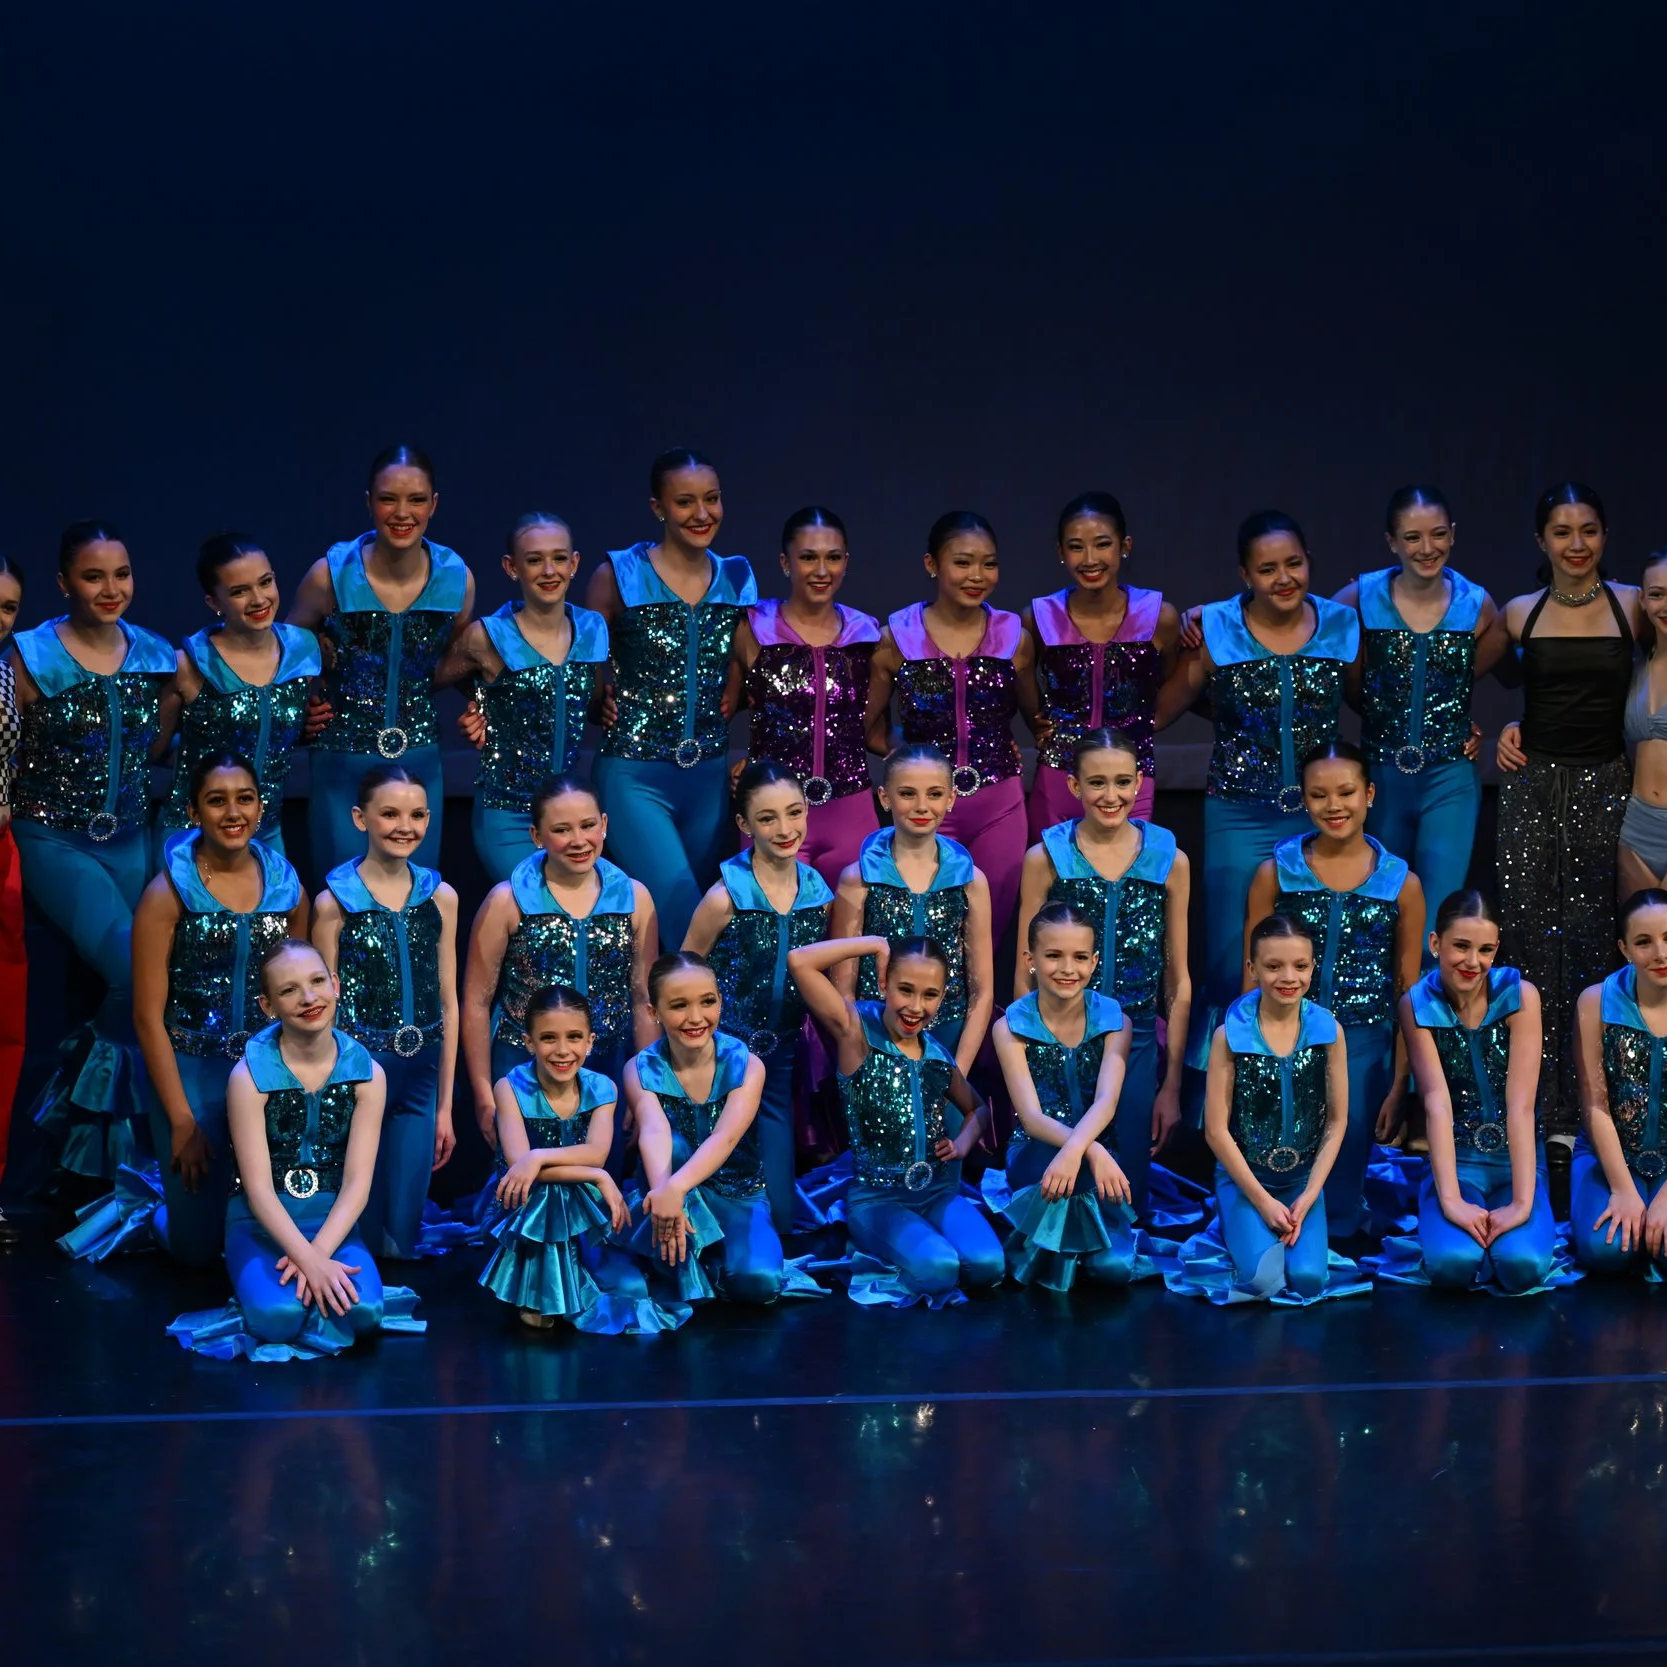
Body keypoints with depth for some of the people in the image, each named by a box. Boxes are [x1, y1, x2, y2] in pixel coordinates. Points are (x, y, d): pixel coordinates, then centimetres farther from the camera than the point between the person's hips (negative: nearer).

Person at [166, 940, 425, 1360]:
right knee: (277, 1316, -33)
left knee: (363, 1310, -30)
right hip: (262, 1222, -2)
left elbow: (357, 1184, -6)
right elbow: (258, 1188, -15)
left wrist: (317, 1253, -22)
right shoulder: (250, 1075, -11)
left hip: (331, 1219, 2)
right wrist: (310, 1260, -27)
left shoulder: (366, 1073, -3)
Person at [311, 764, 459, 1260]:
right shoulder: (334, 902, -4)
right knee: (361, 1224, 3)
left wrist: (445, 1105, 8)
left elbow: (448, 1005, 8)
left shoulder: (440, 897, 5)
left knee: (403, 1231, 4)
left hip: (419, 1079, 3)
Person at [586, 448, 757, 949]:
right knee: (681, 913, -19)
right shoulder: (618, 575, -2)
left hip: (709, 776, 4)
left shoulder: (736, 578, 9)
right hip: (634, 776, -4)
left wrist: (729, 703, 4)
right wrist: (603, 703, -12)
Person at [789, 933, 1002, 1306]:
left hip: (939, 1192, 5)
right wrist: (876, 944, -14)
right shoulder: (857, 1032, -7)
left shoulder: (940, 1055, 7)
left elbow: (978, 1109, 27)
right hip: (876, 1197, -5)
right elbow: (799, 961, -22)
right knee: (937, 1268, -31)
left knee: (987, 1265, -24)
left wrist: (964, 1142, 5)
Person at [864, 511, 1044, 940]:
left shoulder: (1013, 637, 2)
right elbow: (869, 725, 5)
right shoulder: (897, 638, -3)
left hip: (999, 806, 2)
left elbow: (1036, 717, 16)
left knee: (991, 933, 7)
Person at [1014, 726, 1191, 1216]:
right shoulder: (1046, 858, -2)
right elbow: (1025, 976, 2)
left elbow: (1178, 983, 6)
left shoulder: (1170, 861, 1)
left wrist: (1172, 1086, 5)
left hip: (1136, 1048, 1)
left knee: (1129, 1198, 6)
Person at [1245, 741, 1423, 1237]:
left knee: (1342, 1187, 7)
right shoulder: (1276, 872, 1)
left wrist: (1399, 1086, 2)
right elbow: (1253, 976, 5)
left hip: (1363, 1051, 0)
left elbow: (1408, 994, 5)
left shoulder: (1402, 884, 2)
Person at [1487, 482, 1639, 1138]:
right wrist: (1507, 727, 6)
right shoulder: (1519, 613, 4)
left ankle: (1584, 1106, 7)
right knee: (1530, 935, 0)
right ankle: (1540, 1103, 8)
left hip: (1604, 787, -1)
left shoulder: (1632, 605, -1)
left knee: (1590, 940, 0)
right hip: (1533, 783, 1)